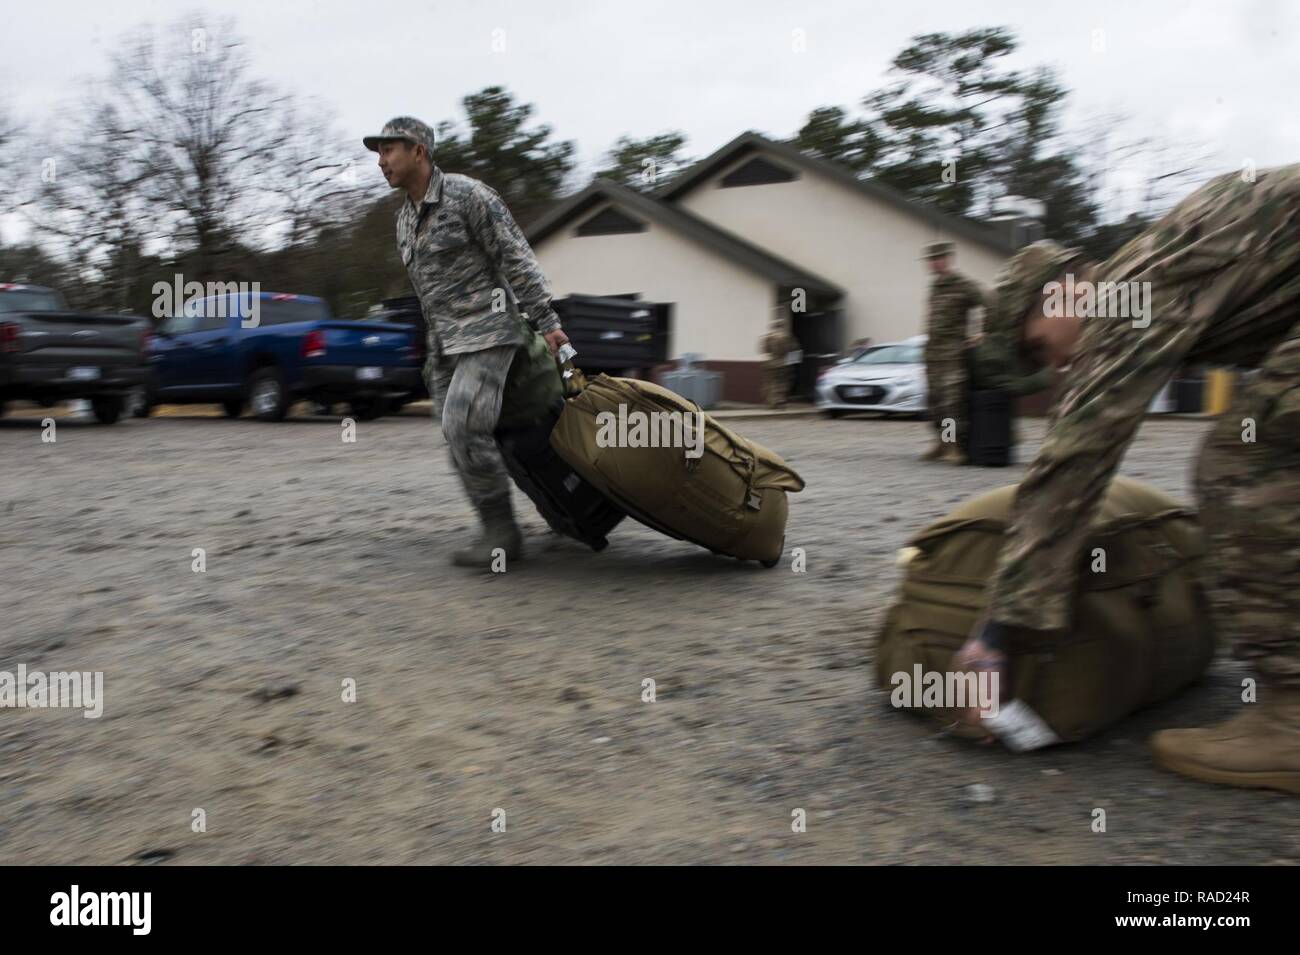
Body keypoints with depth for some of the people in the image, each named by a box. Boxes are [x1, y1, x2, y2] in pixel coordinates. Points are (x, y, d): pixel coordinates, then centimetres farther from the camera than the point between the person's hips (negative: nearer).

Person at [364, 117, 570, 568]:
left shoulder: (469, 195, -10)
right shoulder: (406, 218, 15)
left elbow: (517, 259, -12)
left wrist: (546, 322, -16)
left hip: (488, 329, -8)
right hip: (446, 341, 8)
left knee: (463, 427, -19)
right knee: (458, 433, 2)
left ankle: (501, 531, -10)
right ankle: (497, 532, 9)